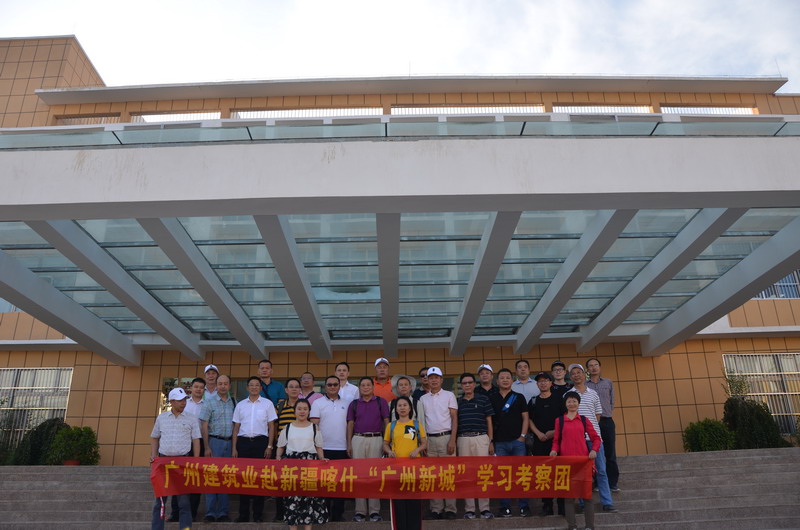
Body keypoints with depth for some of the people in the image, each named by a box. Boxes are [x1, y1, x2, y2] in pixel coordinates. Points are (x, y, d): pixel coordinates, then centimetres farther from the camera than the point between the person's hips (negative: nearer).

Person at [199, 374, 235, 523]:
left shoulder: (233, 402, 9)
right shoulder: (210, 401, -3)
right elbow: (204, 425, -5)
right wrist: (207, 447, -10)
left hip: (229, 442, 4)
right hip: (215, 441, -4)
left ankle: (223, 512, 14)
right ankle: (210, 512, 7)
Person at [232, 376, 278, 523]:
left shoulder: (267, 403, 5)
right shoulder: (240, 405, 11)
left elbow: (271, 426, 4)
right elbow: (236, 428, 11)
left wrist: (269, 446, -4)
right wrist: (234, 448, 5)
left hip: (261, 442, -2)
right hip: (243, 442, 2)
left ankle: (258, 514, 11)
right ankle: (243, 514, 14)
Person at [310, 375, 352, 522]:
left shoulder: (346, 403, 9)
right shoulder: (318, 403, 1)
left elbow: (350, 424, 11)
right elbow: (314, 425, -2)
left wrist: (350, 445, 6)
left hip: (342, 449, 3)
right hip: (324, 448, -2)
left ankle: (338, 514, 16)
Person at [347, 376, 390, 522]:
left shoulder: (381, 402, 6)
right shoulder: (354, 404, 11)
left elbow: (386, 422, 5)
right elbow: (350, 424, 10)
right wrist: (349, 444, 3)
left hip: (376, 440, -2)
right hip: (358, 440, 2)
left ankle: (375, 511, 5)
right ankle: (360, 511, 8)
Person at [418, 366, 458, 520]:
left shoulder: (449, 395, 3)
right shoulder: (423, 399, 12)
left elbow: (454, 418, 0)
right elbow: (421, 421, 13)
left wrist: (452, 440, -10)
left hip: (446, 437, -3)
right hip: (429, 439, 3)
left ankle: (450, 508, 2)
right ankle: (436, 508, 10)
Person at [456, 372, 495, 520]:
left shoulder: (483, 399, 6)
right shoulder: (458, 402, 10)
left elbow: (489, 422, 7)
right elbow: (454, 423, 12)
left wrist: (491, 442, 3)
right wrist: (455, 442, 5)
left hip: (481, 438, -1)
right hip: (463, 439, 2)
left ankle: (485, 508, 7)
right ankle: (469, 509, 11)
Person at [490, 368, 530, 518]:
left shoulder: (519, 397, 6)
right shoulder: (492, 399, 7)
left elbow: (525, 417, 4)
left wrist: (522, 435, -6)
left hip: (517, 441, -1)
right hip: (499, 443, 1)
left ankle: (524, 506, 9)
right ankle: (505, 507, 10)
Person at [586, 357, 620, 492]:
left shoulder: (608, 382, 12)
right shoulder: (583, 385, 4)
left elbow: (612, 402, 15)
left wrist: (610, 416, 8)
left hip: (607, 421, 2)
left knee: (610, 453, 3)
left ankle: (612, 483, 8)